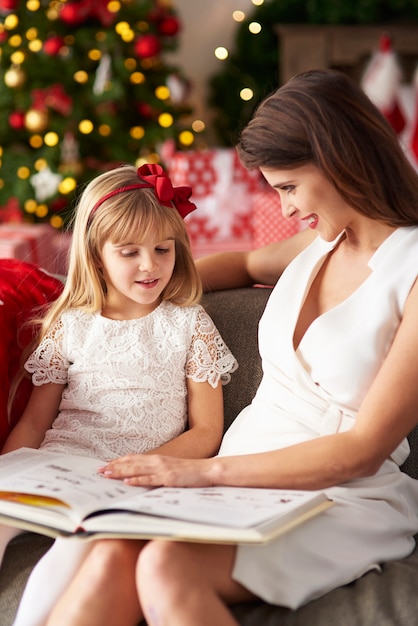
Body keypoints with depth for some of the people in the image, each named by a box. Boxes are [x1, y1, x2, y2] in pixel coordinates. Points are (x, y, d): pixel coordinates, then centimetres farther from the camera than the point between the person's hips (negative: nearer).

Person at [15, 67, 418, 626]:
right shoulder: (321, 242, 12)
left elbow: (363, 450, -14)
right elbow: (247, 262, 36)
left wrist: (207, 470, -18)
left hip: (343, 499, -5)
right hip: (242, 474, 5)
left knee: (168, 565, -34)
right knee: (110, 559, -23)